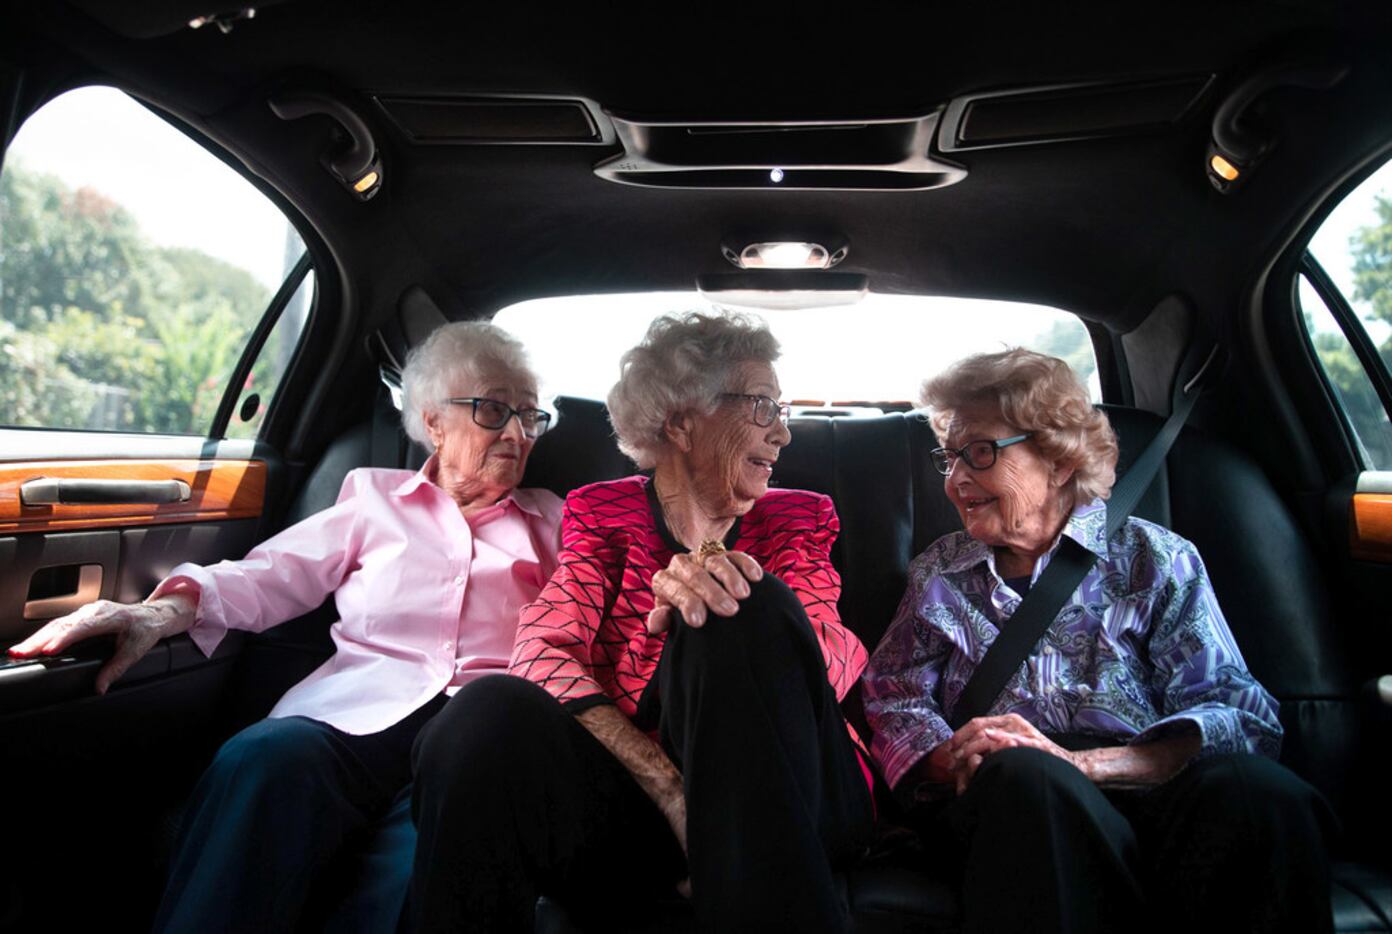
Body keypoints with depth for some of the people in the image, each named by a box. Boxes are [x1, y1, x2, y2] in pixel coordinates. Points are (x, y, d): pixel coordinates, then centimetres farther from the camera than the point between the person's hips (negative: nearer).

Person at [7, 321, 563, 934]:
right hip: (360, 715, 1)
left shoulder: (551, 520, 25)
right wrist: (169, 609, -9)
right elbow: (275, 574, 9)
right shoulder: (376, 496, 22)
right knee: (263, 758, -34)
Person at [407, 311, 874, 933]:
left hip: (783, 802, 2)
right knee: (492, 715, -31)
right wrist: (669, 788, -22)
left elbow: (833, 667, -5)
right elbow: (540, 651, -8)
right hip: (628, 784, -1)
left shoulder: (798, 518, 14)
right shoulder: (603, 512, 10)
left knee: (748, 609, -28)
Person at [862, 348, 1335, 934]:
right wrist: (949, 758, -14)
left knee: (1253, 788, -32)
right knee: (1022, 774, -36)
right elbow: (893, 698, 10)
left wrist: (1083, 764, -18)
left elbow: (1240, 712, -2)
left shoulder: (1156, 561, 10)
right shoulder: (937, 573, 18)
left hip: (1145, 797, 1)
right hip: (1003, 803, -1)